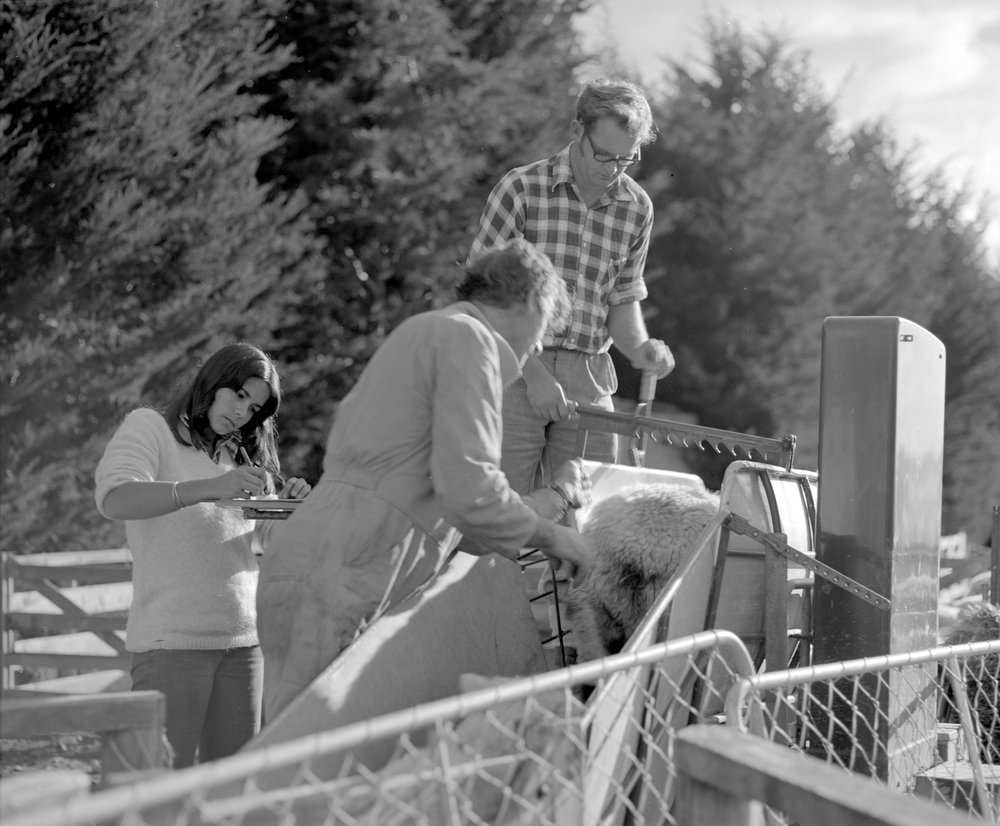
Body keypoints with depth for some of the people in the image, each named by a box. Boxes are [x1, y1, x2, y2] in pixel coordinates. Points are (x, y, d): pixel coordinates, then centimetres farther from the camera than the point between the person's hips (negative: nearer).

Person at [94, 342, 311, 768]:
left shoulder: (240, 453, 22)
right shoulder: (149, 427, 2)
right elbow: (114, 499, -17)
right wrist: (209, 488, -28)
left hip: (243, 637, 6)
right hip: (172, 638, -6)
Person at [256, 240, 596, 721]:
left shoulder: (425, 333, 29)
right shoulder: (467, 339, -2)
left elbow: (442, 509, 29)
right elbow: (467, 487, -14)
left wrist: (552, 501, 33)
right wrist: (546, 535, 2)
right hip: (330, 579, -10)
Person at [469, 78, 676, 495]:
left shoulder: (637, 208, 7)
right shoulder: (521, 189, -7)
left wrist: (638, 348, -5)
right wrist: (533, 372, -16)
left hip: (588, 379, 4)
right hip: (514, 369, -4)